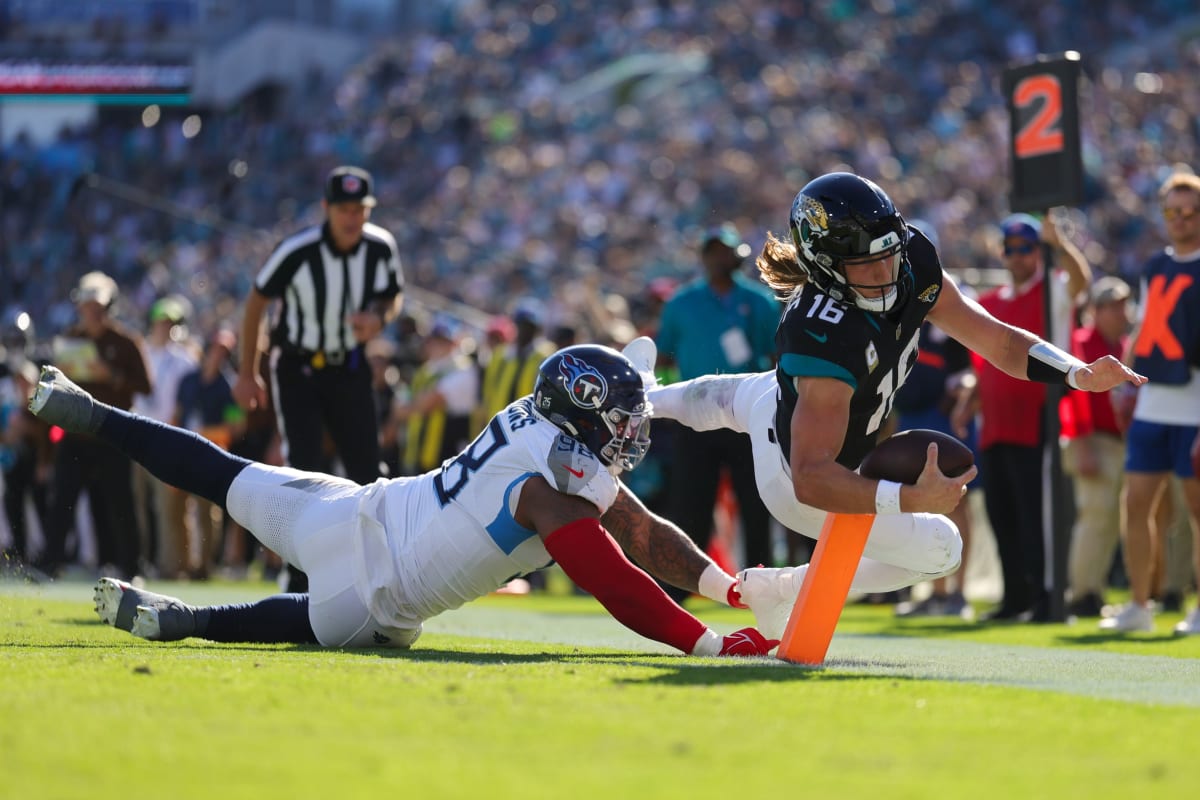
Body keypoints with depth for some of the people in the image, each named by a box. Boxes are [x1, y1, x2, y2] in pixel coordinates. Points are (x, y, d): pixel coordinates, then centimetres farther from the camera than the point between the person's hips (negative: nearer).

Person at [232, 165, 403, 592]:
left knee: (367, 472, 2)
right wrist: (247, 373, -4)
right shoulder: (297, 251, -23)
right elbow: (257, 301, -9)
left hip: (349, 369, 4)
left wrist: (379, 319, -18)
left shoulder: (381, 248, -11)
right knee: (305, 468, -13)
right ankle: (302, 579, -7)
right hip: (298, 369, -4)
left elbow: (393, 297, 8)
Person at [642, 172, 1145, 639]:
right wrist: (909, 499, -58)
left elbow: (999, 341, -17)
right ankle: (779, 590, 13)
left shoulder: (914, 267, -23)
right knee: (939, 550, 0)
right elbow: (811, 480, -48)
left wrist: (1080, 374, -32)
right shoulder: (826, 345, -46)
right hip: (790, 478, -8)